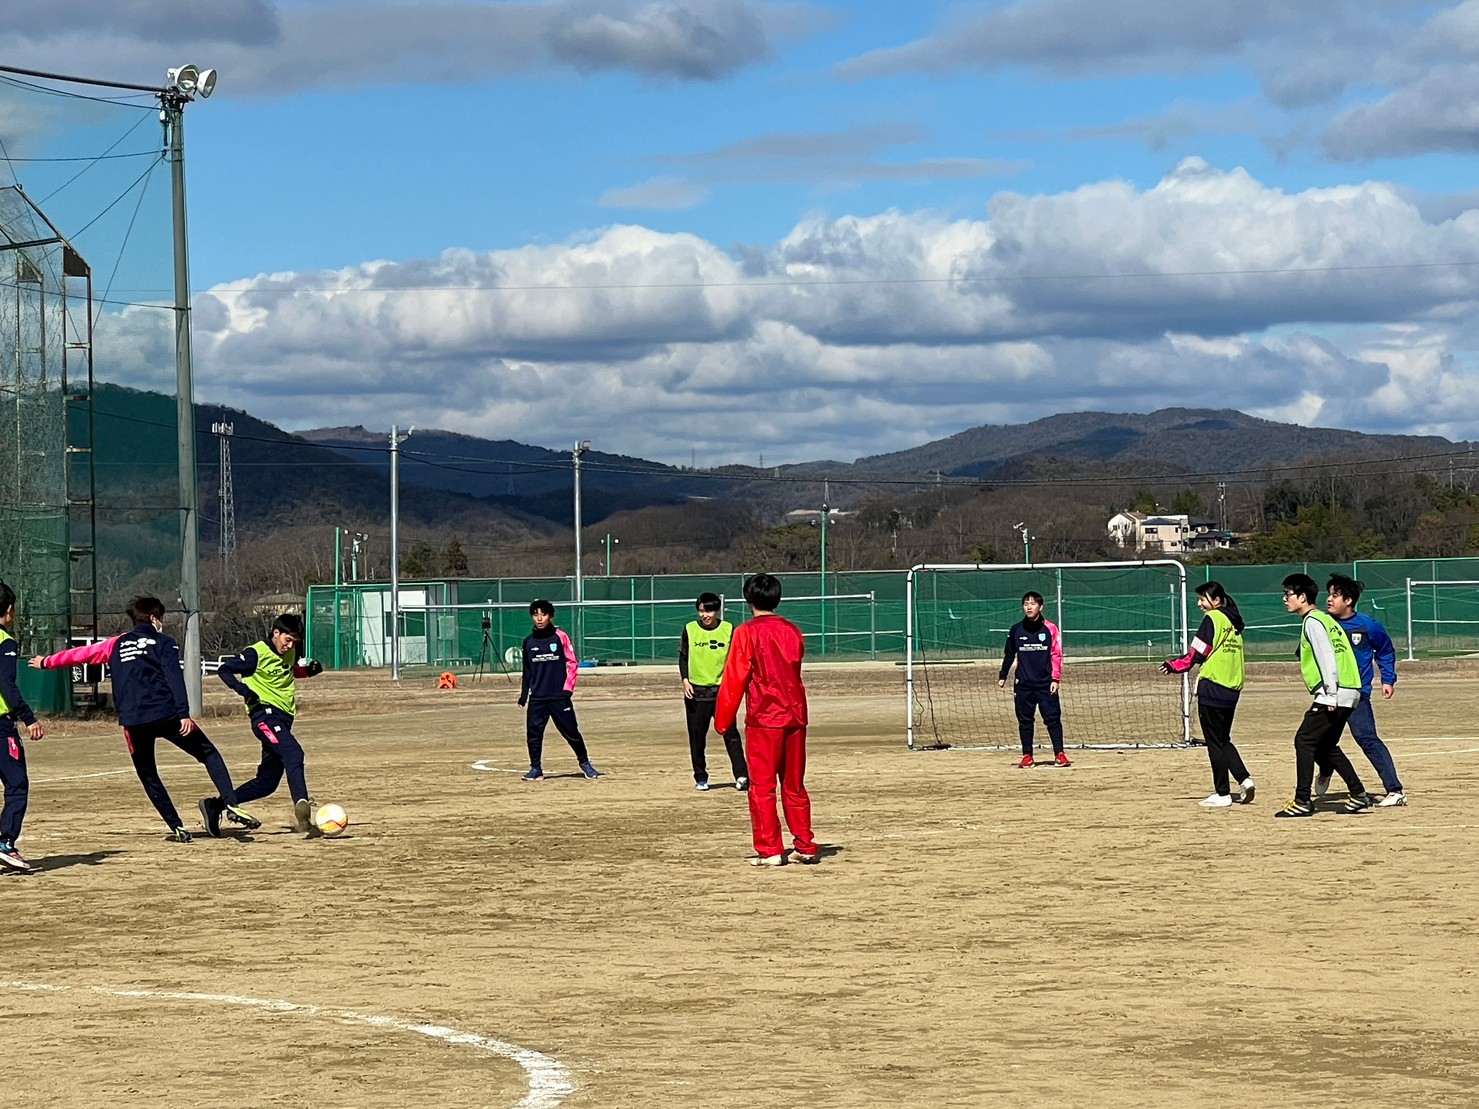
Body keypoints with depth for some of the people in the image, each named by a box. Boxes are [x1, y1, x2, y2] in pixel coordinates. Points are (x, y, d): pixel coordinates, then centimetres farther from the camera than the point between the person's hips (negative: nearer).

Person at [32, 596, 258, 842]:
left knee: (147, 775, 18)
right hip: (167, 714, -3)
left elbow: (81, 653, 27)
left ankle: (177, 828, 10)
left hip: (133, 721, 3)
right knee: (209, 753, 7)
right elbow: (175, 678, -7)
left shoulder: (116, 645, 18)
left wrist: (46, 663, 42)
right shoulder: (163, 643, 7)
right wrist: (183, 714, -14)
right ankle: (231, 805, -9)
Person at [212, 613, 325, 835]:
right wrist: (244, 691, -20)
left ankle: (214, 805, 18)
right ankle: (301, 806, -53)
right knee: (293, 753, -34)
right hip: (265, 715, -9)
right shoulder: (257, 653, -8)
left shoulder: (290, 654, 13)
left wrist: (308, 670, 12)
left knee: (267, 782, 8)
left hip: (283, 720, 9)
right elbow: (224, 670, -6)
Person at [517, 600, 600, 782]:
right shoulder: (529, 641, 8)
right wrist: (523, 695, 12)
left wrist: (568, 688, -8)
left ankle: (585, 764, 15)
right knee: (533, 732, -5)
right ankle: (536, 769, 4)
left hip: (559, 696, -3)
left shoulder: (560, 637, -2)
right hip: (537, 698, 3)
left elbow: (573, 663, -1)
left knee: (571, 731, 0)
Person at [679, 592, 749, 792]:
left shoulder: (728, 630, 1)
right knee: (697, 737, 5)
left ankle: (741, 776, -12)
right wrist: (685, 680, -6)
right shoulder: (690, 629, 3)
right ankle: (701, 778, 15)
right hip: (696, 691, 1)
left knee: (730, 734, -9)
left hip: (722, 691, -1)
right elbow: (683, 657, 7)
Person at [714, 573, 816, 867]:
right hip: (795, 716, 5)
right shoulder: (793, 632, 9)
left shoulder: (746, 633, -8)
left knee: (762, 787, 0)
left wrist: (723, 719, -2)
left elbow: (734, 679, -9)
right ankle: (806, 846, 14)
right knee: (795, 786, 13)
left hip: (763, 720, -5)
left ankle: (769, 850, -3)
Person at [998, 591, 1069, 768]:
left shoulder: (1050, 629, 0)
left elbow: (1056, 655, 0)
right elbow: (1009, 655, 14)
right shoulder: (1016, 630, 5)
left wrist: (1055, 679, -6)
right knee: (1025, 720, 4)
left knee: (1053, 718, -6)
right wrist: (1002, 677, 10)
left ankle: (1059, 754, -3)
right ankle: (1027, 756, 10)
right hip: (1023, 685, 2)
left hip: (1046, 684, -2)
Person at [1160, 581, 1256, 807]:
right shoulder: (1234, 623, 15)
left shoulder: (1213, 619, -9)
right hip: (1232, 690, 8)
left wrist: (1174, 666, -3)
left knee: (1215, 742, -1)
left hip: (1212, 687, -8)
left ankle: (1222, 793, 1)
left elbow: (1197, 654, -12)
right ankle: (1244, 779, 3)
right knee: (1223, 740, 18)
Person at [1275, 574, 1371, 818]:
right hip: (1348, 693, 10)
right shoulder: (1324, 619, 21)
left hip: (1335, 695, -10)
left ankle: (1302, 802, -9)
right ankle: (1358, 795, 15)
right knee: (1325, 746, 16)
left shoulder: (1312, 622, -8)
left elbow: (1327, 658, -18)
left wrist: (1330, 697, -22)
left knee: (1304, 741, -7)